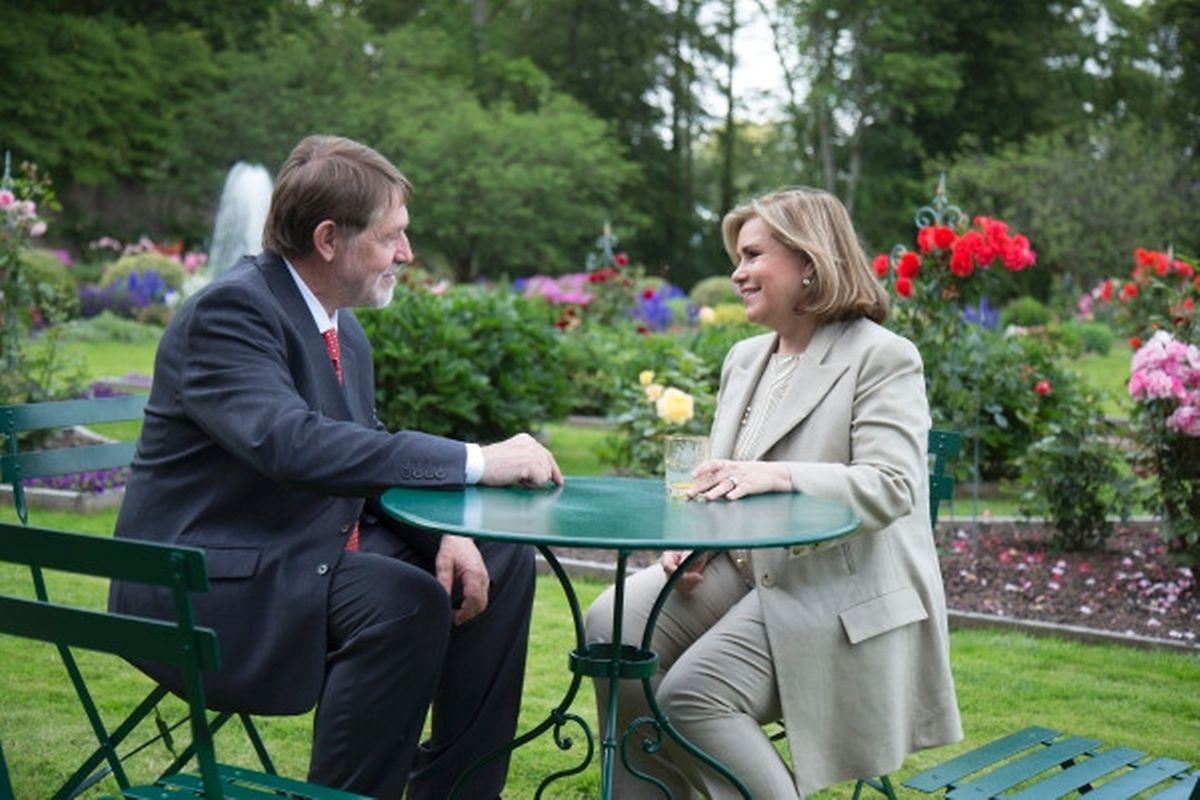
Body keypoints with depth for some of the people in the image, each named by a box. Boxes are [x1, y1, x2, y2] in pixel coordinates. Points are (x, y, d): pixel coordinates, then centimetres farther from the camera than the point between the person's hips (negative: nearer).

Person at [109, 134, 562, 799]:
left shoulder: (344, 331, 10)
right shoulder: (229, 312, -18)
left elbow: (370, 460, 13)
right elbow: (292, 445, -34)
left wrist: (444, 533, -8)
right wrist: (473, 462, -33)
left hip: (311, 557, 10)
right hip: (205, 590, -9)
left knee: (503, 562, 6)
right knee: (404, 601, -31)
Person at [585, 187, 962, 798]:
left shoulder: (883, 358, -7)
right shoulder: (744, 358, 17)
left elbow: (891, 487, -18)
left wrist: (776, 476, -31)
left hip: (835, 593, -7)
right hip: (740, 567, 8)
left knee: (691, 696, -24)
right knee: (613, 626, -15)